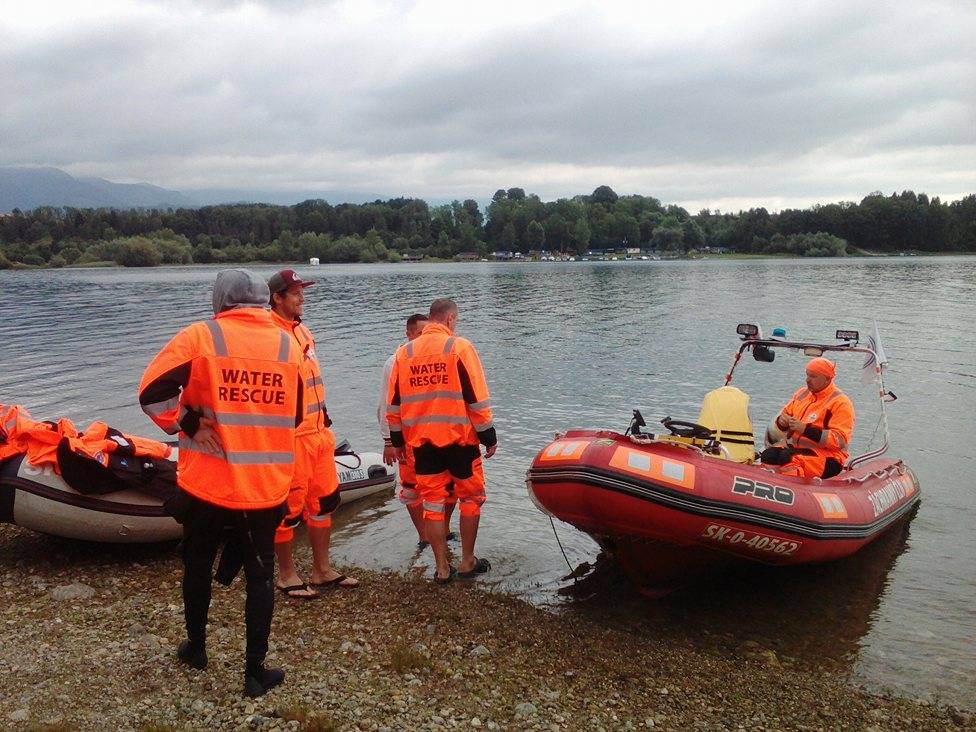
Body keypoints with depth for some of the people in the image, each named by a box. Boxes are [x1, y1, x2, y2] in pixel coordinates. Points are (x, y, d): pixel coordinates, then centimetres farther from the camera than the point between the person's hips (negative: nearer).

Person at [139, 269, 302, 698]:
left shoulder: (201, 336, -7)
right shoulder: (288, 345, 2)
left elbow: (152, 392, -15)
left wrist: (182, 425, -2)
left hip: (207, 484, -1)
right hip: (267, 487, 1)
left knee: (198, 565, 21)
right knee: (260, 574, 12)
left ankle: (195, 647, 39)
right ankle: (255, 672, 17)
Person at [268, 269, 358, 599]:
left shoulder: (302, 330, 14)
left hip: (319, 431, 9)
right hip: (290, 437, -9)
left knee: (324, 500, 16)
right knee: (290, 507, 4)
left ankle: (322, 570, 29)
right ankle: (287, 575, 20)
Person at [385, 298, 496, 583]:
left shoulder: (404, 352, 6)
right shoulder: (460, 347, -7)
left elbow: (393, 403, 9)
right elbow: (477, 399, -10)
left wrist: (397, 441, 18)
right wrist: (489, 437, -2)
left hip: (421, 442, 4)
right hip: (459, 438, -3)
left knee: (433, 503, 10)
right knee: (470, 498, 13)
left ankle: (442, 568, 14)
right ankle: (468, 562, 19)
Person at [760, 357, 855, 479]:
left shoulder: (840, 403, -5)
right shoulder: (802, 393, 16)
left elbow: (839, 441, -15)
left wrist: (806, 429, -20)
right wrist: (782, 421, -2)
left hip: (827, 457, -6)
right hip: (794, 447, 6)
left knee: (788, 459, -36)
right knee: (767, 455, -25)